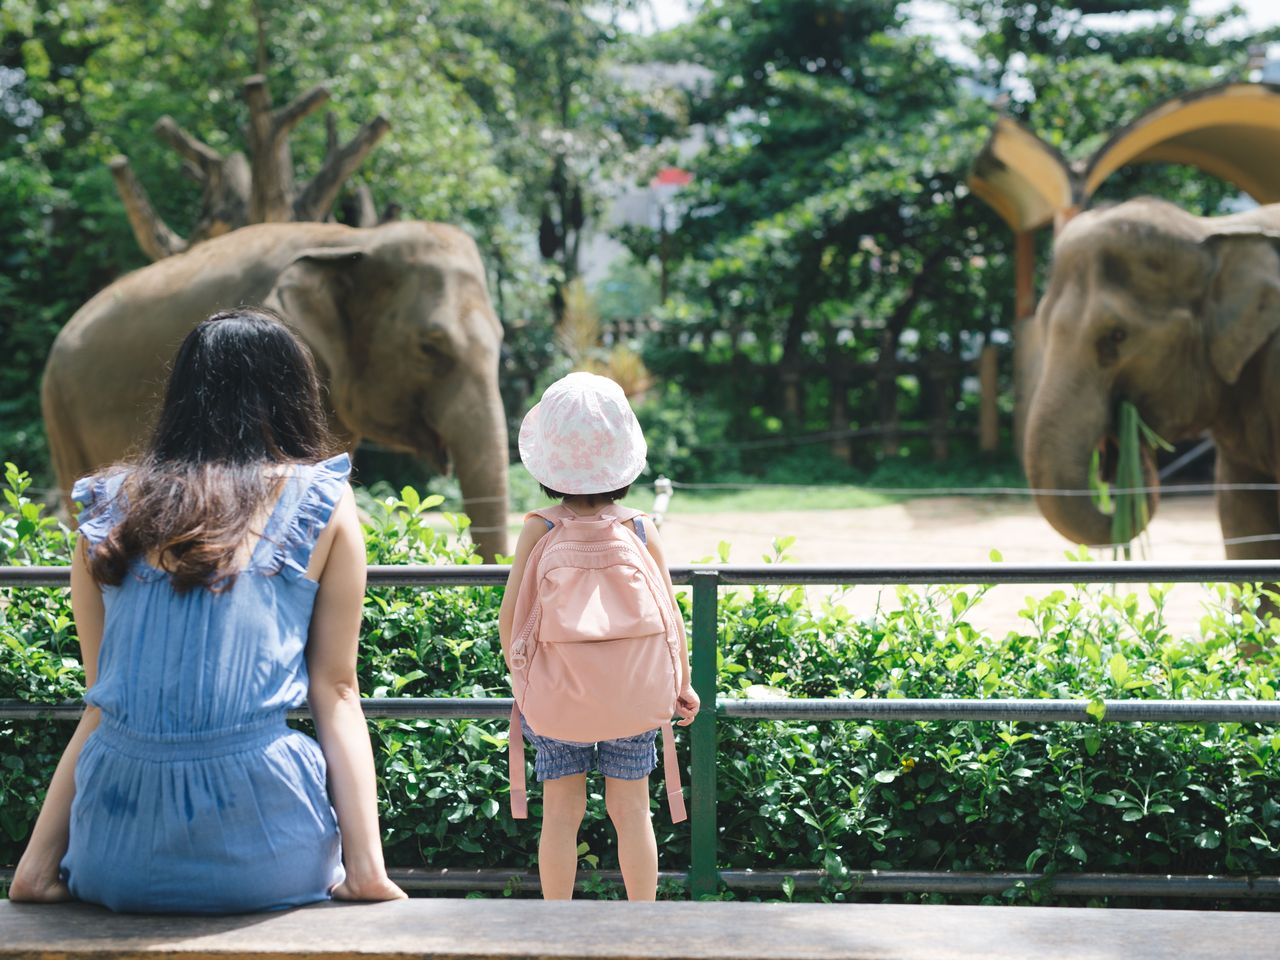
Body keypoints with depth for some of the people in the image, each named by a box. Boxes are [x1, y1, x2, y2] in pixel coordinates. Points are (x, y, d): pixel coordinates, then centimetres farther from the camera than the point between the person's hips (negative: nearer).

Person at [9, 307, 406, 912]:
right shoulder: (323, 506, 6)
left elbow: (100, 705, 13)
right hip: (259, 858, -2)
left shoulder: (109, 511, 13)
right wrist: (367, 868, 2)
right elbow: (335, 694, 3)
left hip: (115, 860, 3)